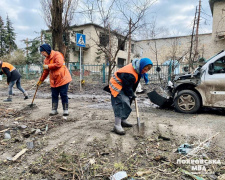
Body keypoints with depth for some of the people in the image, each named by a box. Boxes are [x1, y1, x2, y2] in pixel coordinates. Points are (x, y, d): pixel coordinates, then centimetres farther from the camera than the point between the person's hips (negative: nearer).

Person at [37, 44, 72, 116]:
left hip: (62, 79, -7)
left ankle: (65, 110, 9)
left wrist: (48, 66, -18)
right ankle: (54, 110, 18)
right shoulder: (46, 59, 15)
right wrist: (41, 80, 20)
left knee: (63, 95, -2)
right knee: (54, 96, 8)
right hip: (53, 81, 7)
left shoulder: (57, 54, -8)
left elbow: (59, 64, -24)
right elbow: (45, 71, 21)